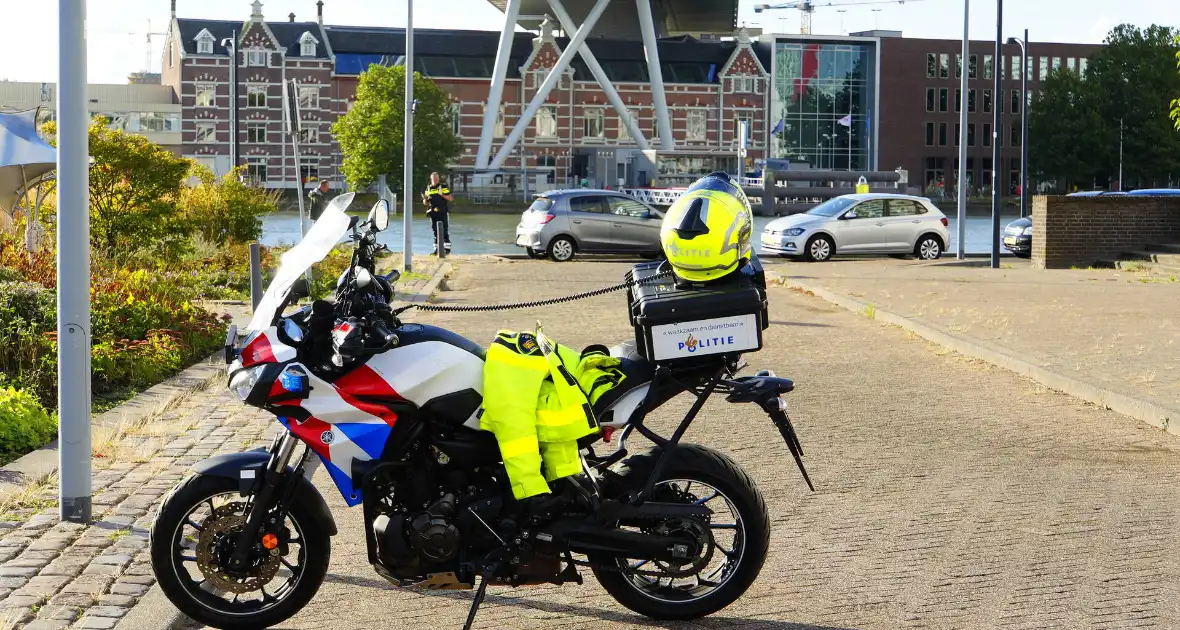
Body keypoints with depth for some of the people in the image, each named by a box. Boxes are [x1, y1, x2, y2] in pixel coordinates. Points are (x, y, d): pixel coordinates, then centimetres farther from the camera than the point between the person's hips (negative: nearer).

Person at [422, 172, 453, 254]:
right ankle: (437, 249, 11)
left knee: (444, 231, -6)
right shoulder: (428, 189, 14)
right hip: (433, 213, 5)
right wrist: (425, 198, -5)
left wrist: (442, 195, -19)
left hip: (442, 212, -5)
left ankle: (447, 248, -4)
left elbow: (450, 198, -5)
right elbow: (425, 203, 17)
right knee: (435, 232, 6)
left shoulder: (443, 187, 1)